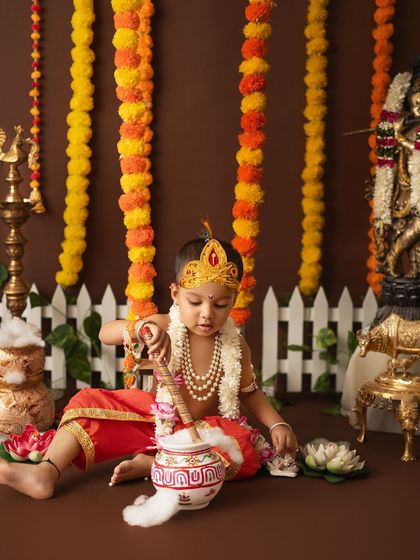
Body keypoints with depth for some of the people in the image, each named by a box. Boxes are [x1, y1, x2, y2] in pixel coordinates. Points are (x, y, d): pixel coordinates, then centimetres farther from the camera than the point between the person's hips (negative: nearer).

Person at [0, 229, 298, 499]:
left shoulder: (235, 346, -8)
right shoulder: (164, 328, -12)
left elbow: (250, 392, 7)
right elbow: (106, 333, -24)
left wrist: (277, 424, -7)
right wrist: (141, 327, -44)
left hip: (203, 429, 0)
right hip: (153, 418, 0)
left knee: (247, 450, -29)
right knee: (90, 402, -15)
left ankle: (151, 464, -27)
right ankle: (47, 471, -27)